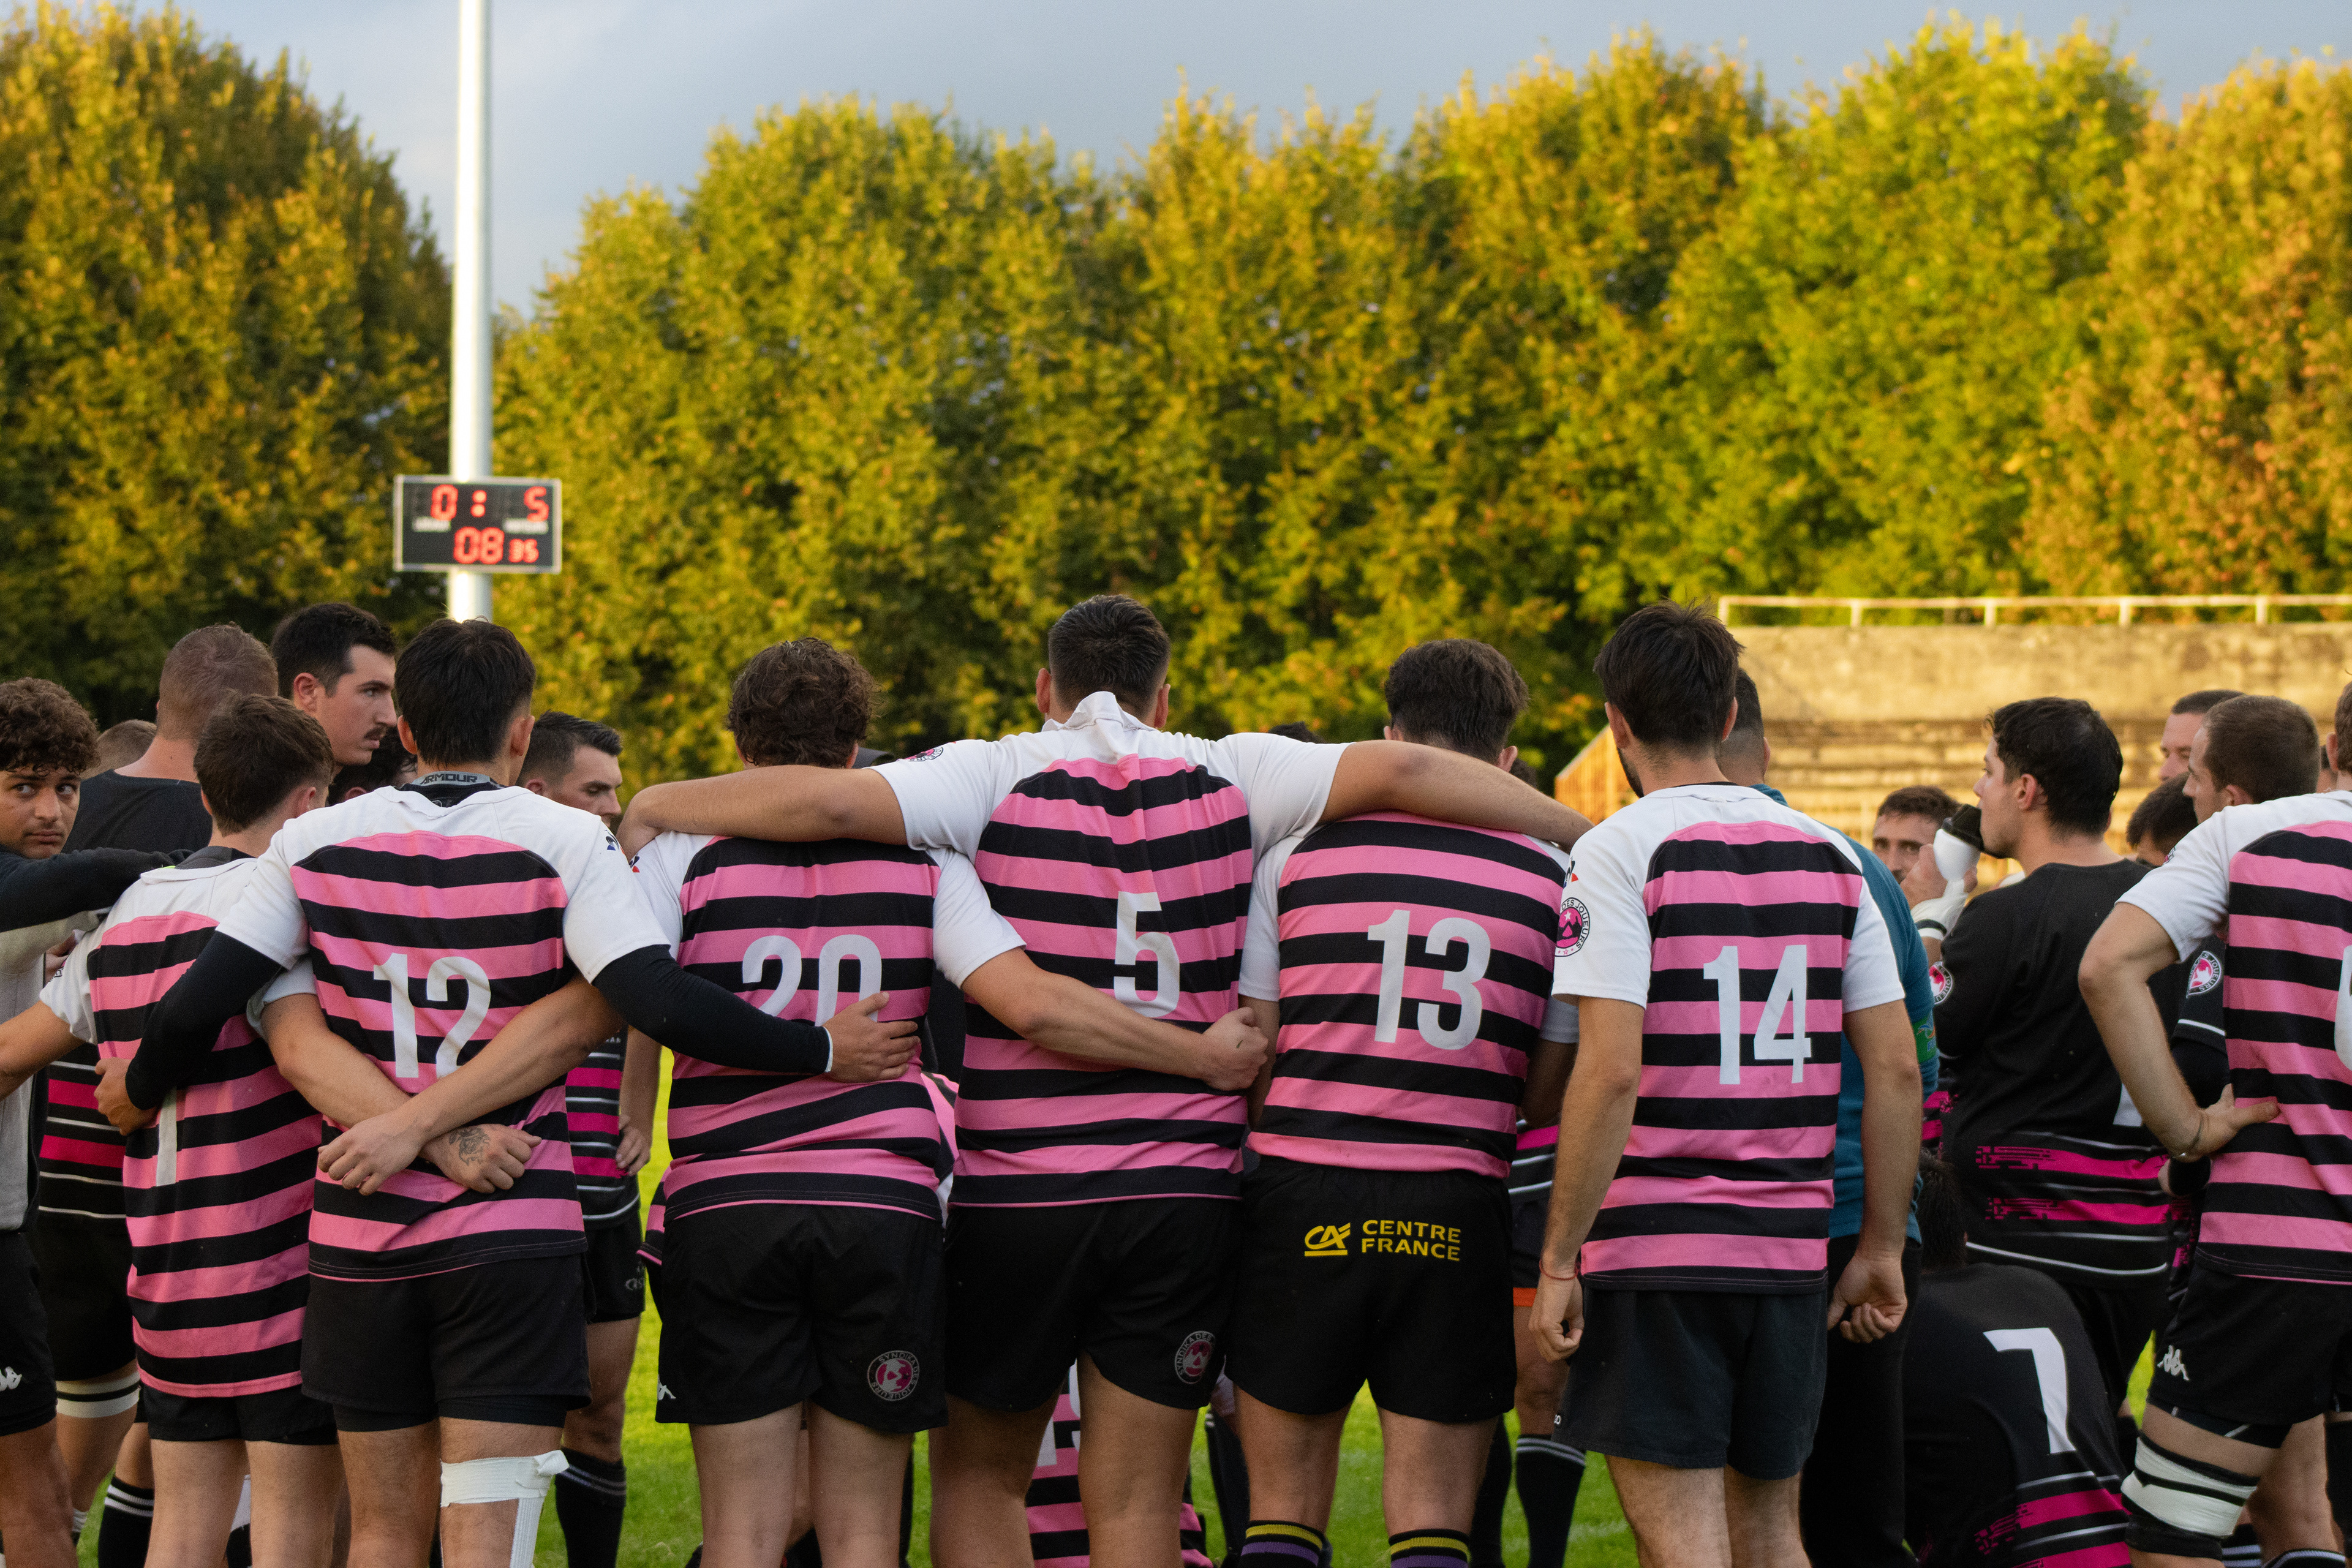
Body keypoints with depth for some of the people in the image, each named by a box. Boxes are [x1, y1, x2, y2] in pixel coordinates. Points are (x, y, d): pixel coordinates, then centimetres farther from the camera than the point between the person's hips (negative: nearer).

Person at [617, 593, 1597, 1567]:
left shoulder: (990, 779, -3)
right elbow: (1404, 772, -5)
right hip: (1184, 1191, 1)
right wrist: (1572, 831, 6)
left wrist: (654, 807, -3)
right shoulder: (1231, 780, 3)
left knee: (979, 1478, 16)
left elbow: (825, 801, -16)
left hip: (1010, 1194, -1)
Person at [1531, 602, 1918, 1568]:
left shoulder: (1617, 853, -7)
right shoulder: (1831, 856, 9)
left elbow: (1610, 1073, -16)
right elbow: (1896, 1069, 8)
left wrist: (1559, 1261, -11)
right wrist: (1881, 1249, 15)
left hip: (1656, 1243, -5)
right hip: (1791, 1245, 5)